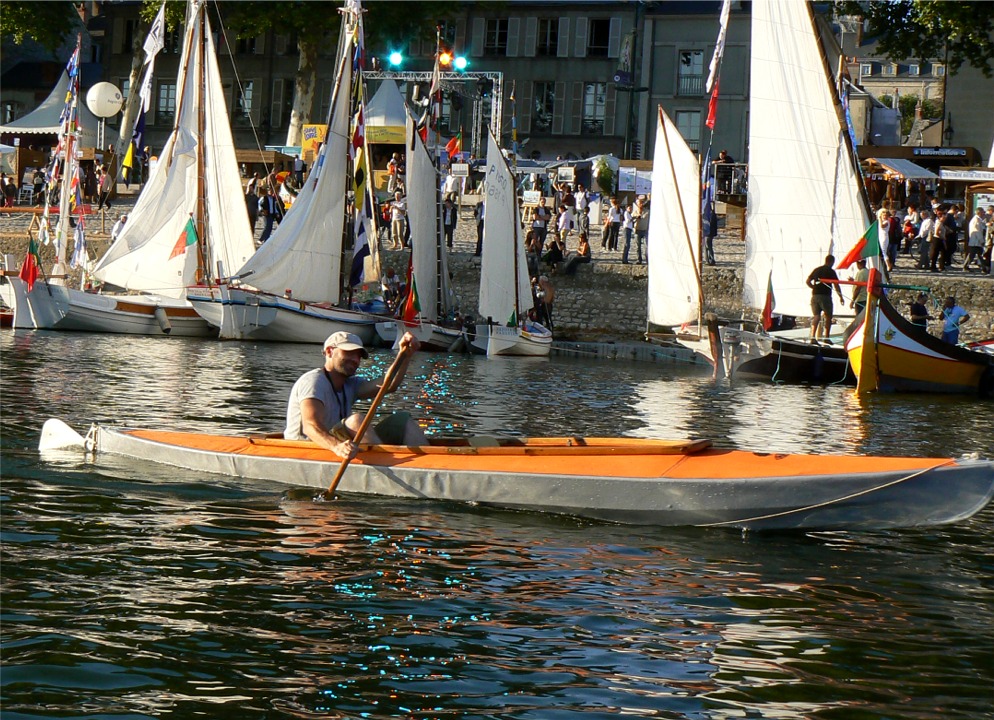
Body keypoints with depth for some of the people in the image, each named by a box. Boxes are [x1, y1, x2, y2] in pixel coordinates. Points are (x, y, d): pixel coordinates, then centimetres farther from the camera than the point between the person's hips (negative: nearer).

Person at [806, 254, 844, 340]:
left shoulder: (816, 270, 12)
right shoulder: (831, 271, -4)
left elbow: (807, 281, 11)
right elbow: (836, 285, -6)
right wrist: (841, 296, 2)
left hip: (815, 295, 5)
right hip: (825, 296, -5)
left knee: (816, 316, 5)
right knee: (828, 316, 9)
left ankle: (812, 336, -11)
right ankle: (826, 337, 6)